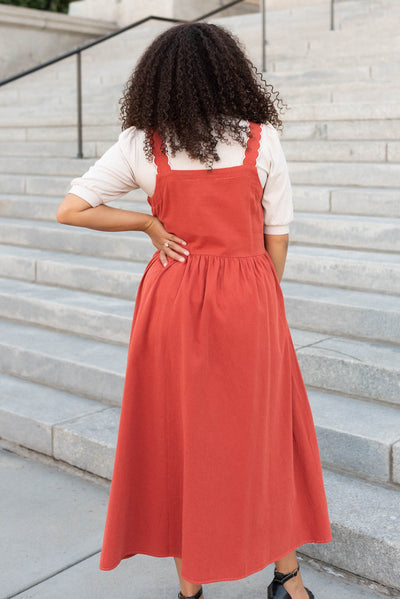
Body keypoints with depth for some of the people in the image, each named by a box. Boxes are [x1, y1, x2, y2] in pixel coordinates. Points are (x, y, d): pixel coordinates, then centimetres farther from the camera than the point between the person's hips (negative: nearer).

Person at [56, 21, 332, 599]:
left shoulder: (141, 145, -3)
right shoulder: (262, 139, -3)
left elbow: (70, 210, -3)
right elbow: (278, 236, 0)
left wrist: (149, 222, 3)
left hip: (174, 299, 0)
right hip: (248, 302, 0)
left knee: (178, 439, 13)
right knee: (266, 434, 15)